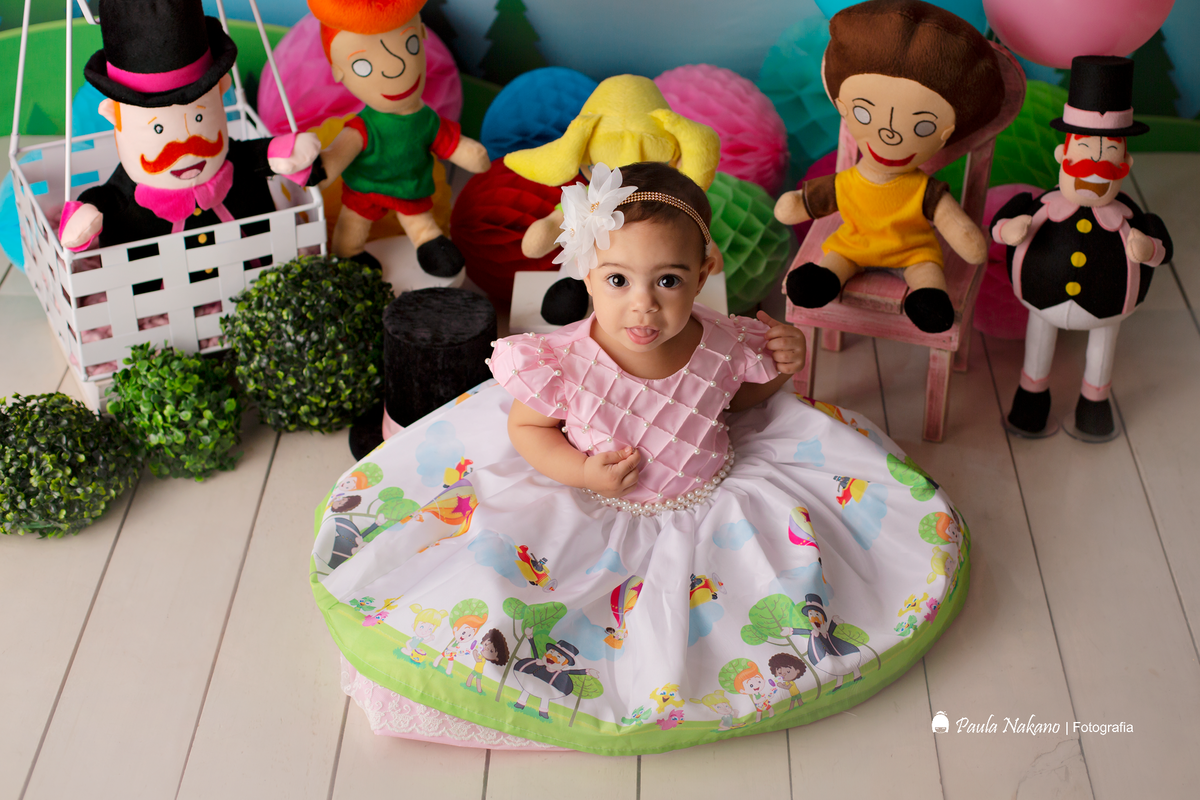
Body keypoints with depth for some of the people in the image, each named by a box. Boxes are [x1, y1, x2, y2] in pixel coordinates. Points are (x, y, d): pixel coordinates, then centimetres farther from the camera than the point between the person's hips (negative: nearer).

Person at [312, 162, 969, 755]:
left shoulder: (723, 348, -17)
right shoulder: (567, 363, -25)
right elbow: (525, 427, -7)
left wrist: (780, 368, -10)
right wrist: (581, 472, -22)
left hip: (712, 502, 2)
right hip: (595, 512, -1)